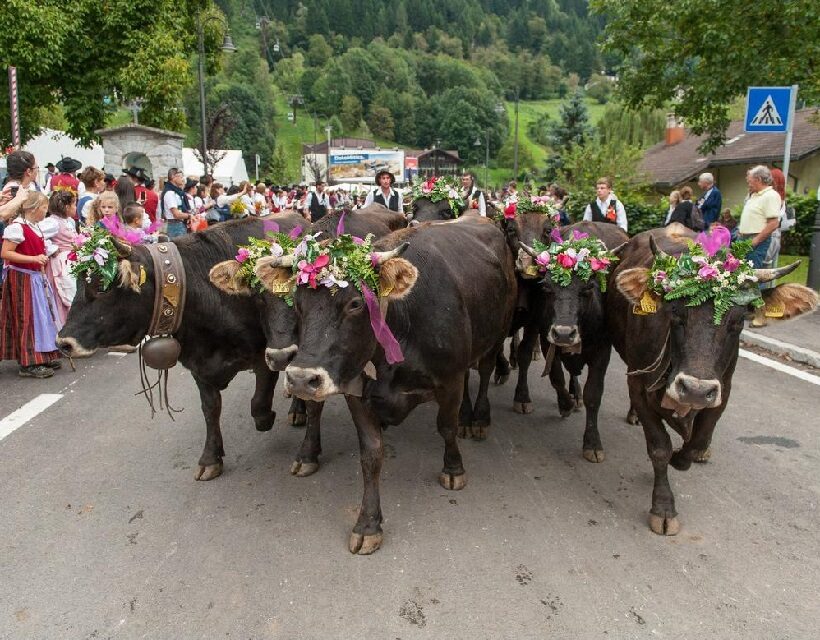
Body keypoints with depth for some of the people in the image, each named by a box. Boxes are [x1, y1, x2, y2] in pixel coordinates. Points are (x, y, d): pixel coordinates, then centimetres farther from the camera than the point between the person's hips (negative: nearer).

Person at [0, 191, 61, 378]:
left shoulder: (35, 227, 13)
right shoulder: (16, 227, -15)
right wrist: (34, 259, -24)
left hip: (35, 278, 9)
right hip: (21, 278, -9)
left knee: (41, 316, 13)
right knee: (27, 319, -5)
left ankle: (42, 356, 24)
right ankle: (28, 363, 1)